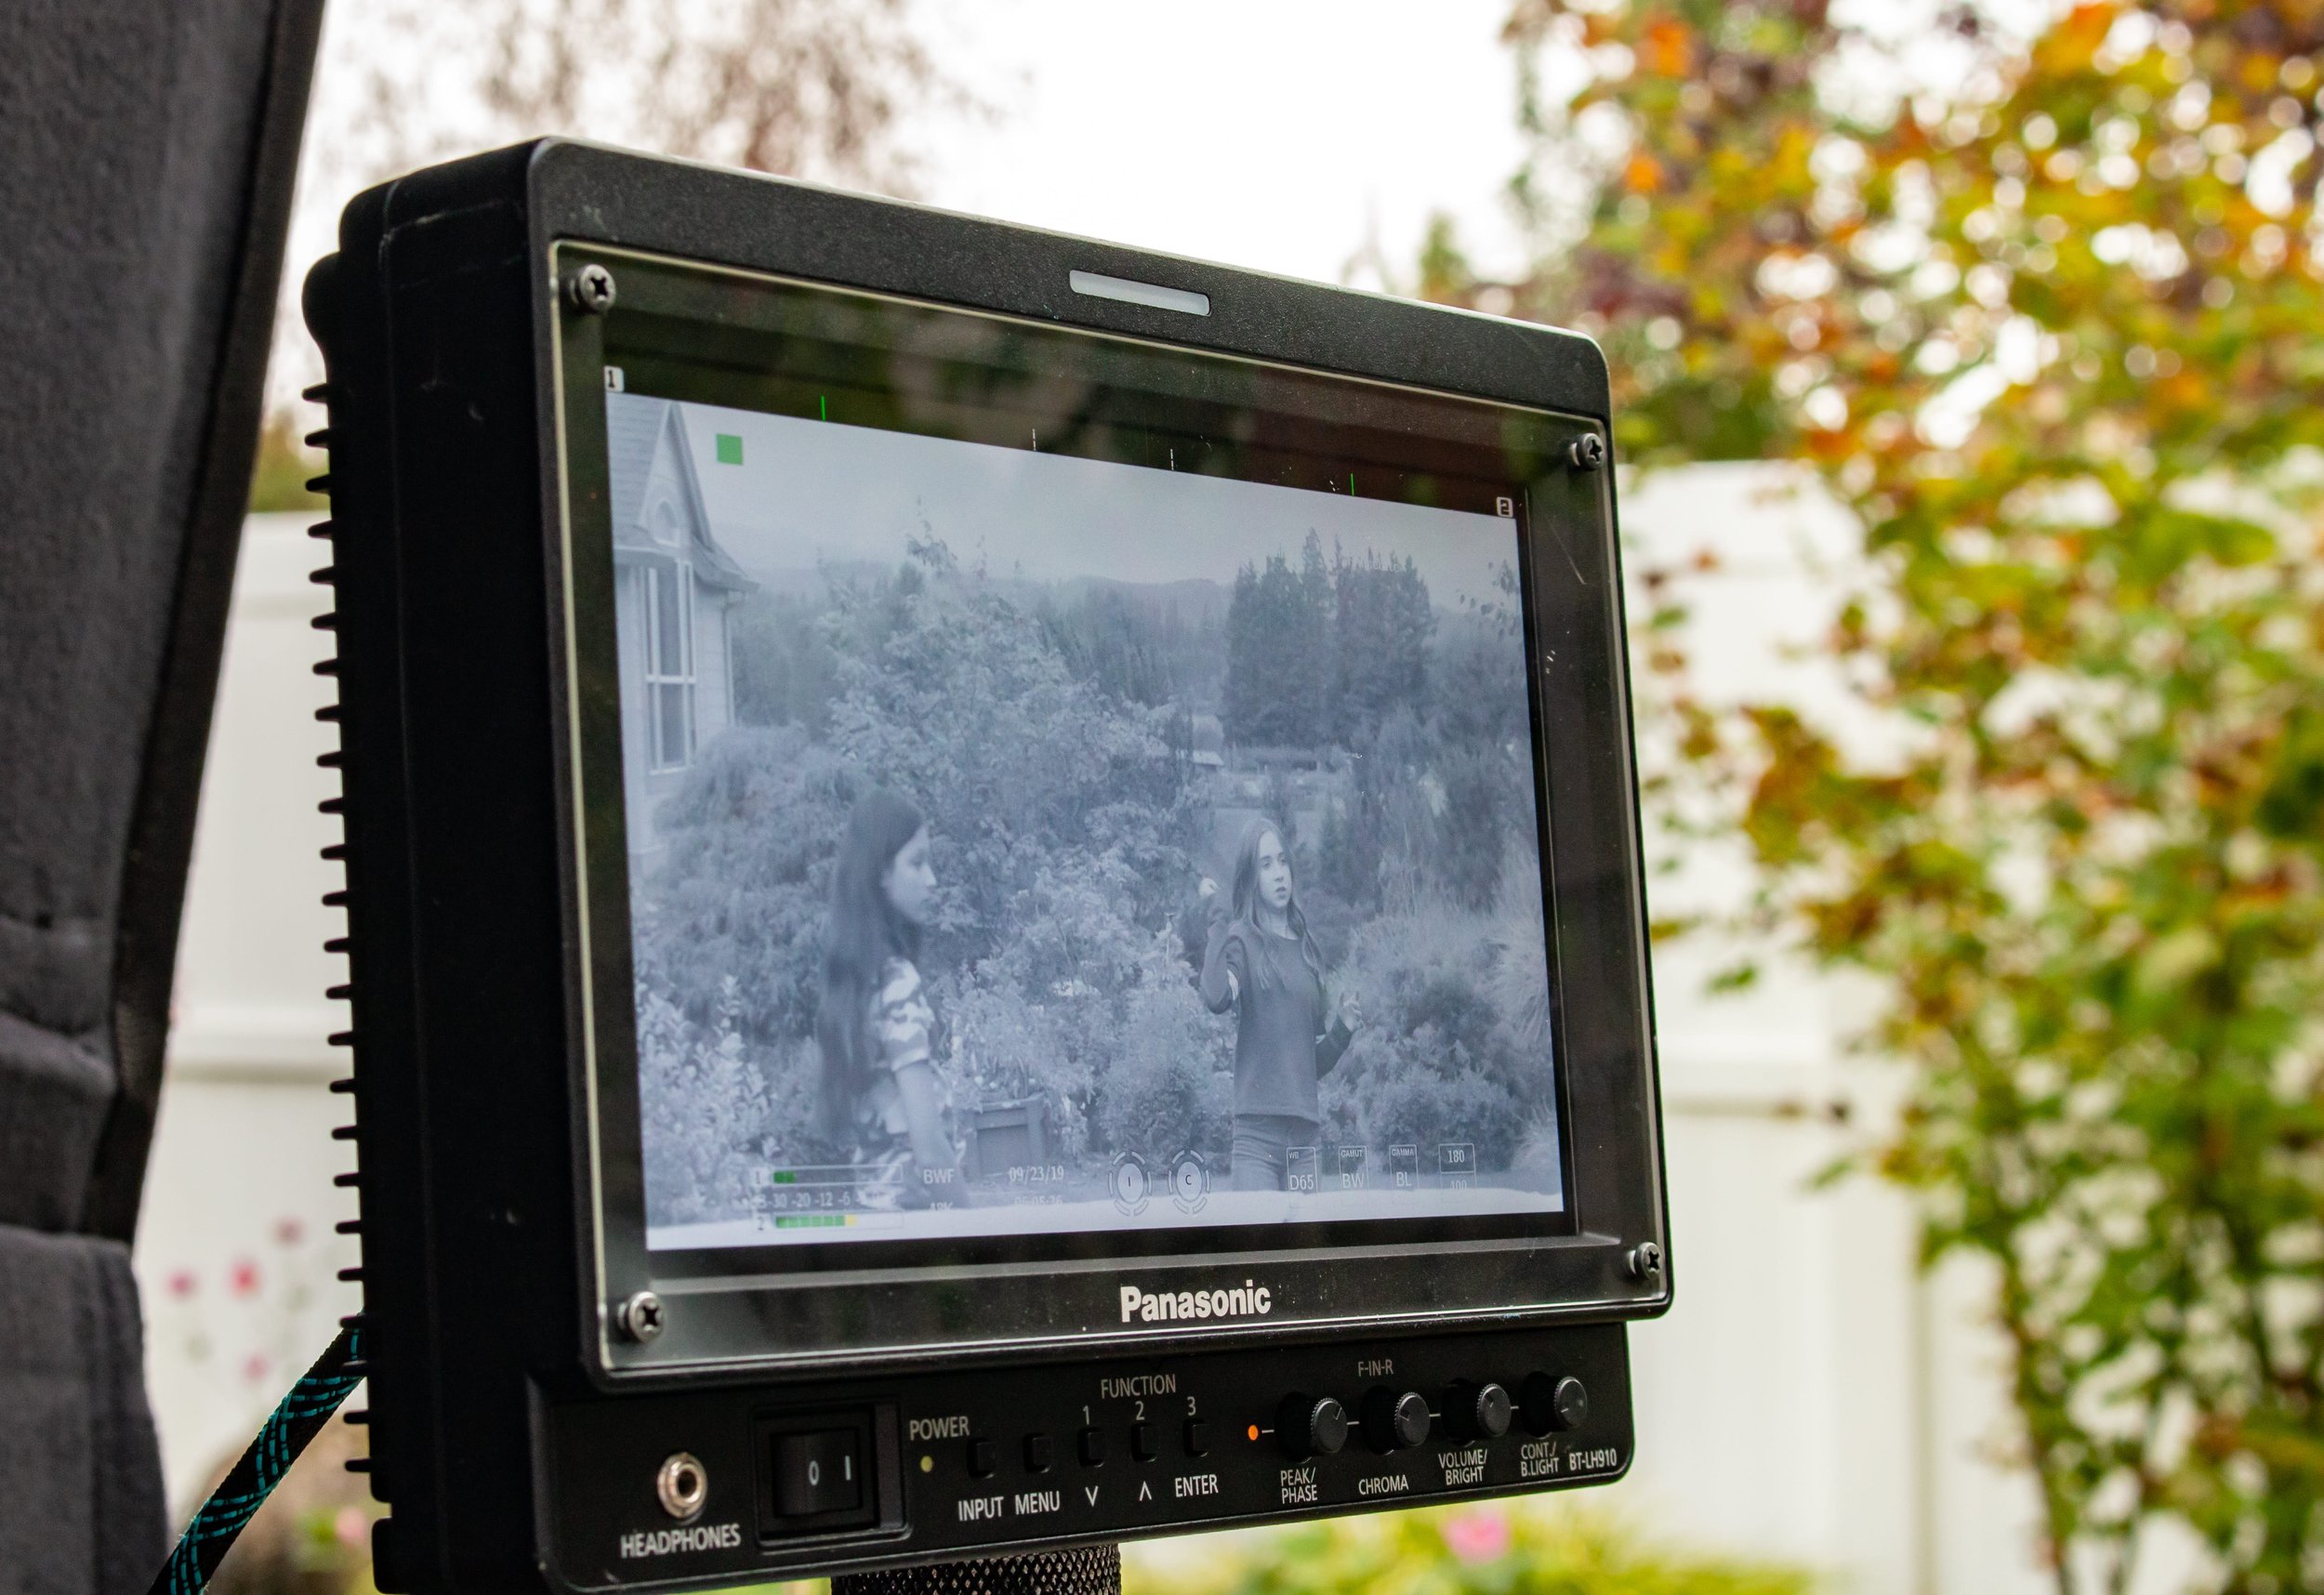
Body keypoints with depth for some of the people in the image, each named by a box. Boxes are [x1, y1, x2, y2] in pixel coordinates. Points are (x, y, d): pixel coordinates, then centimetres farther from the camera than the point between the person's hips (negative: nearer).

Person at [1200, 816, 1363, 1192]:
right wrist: (1219, 917, -12)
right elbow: (1216, 999, -22)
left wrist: (1342, 1031, 6)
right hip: (1257, 1133, -6)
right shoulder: (1243, 939, 1)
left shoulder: (1306, 949, 18)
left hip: (1304, 1130, 6)